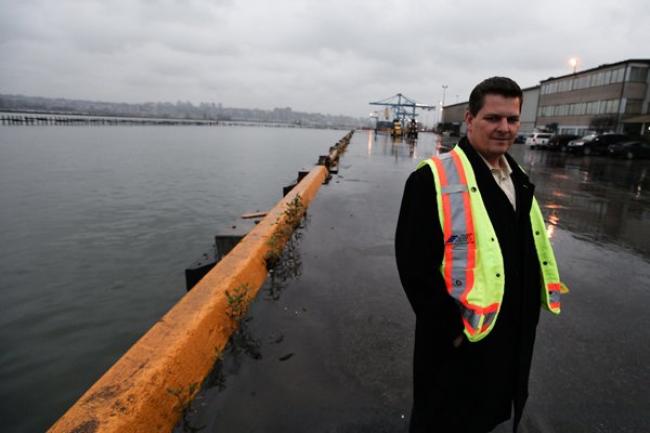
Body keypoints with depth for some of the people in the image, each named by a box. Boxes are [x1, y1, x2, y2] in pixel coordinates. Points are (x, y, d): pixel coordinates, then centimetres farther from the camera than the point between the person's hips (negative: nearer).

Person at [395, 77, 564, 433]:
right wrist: (451, 326, -20)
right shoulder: (435, 177, -20)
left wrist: (528, 312, 12)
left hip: (514, 339, 8)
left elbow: (528, 254, 16)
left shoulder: (518, 180, 7)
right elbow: (414, 261, -23)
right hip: (457, 340, -7)